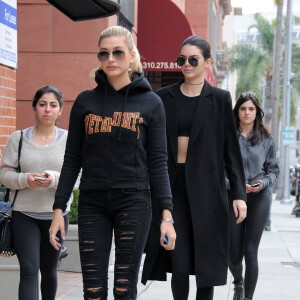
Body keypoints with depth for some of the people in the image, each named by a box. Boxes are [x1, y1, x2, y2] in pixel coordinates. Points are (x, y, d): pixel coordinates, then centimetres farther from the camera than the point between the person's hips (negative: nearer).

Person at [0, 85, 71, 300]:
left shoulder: (68, 139, -1)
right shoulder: (18, 138, 1)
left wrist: (54, 178, -24)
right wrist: (25, 179, -19)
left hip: (56, 214, 1)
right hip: (24, 214, -1)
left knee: (49, 270, 16)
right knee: (29, 270, -10)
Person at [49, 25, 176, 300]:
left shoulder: (151, 103, 3)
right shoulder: (85, 101, 7)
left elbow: (158, 163, 1)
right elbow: (72, 160, 8)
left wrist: (167, 214, -7)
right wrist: (59, 209, 1)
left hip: (133, 202, -2)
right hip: (92, 204, 2)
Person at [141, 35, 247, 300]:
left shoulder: (219, 99, 3)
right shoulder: (164, 97, 6)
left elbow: (231, 149, 3)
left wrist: (239, 193, -2)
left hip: (206, 188, -1)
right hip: (172, 184, 1)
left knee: (206, 261, 2)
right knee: (179, 263, -2)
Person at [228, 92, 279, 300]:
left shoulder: (266, 139, 5)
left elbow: (274, 170, 10)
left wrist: (263, 183, -9)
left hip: (260, 198, 0)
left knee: (250, 251, -4)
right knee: (234, 252, 5)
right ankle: (238, 283, 38)